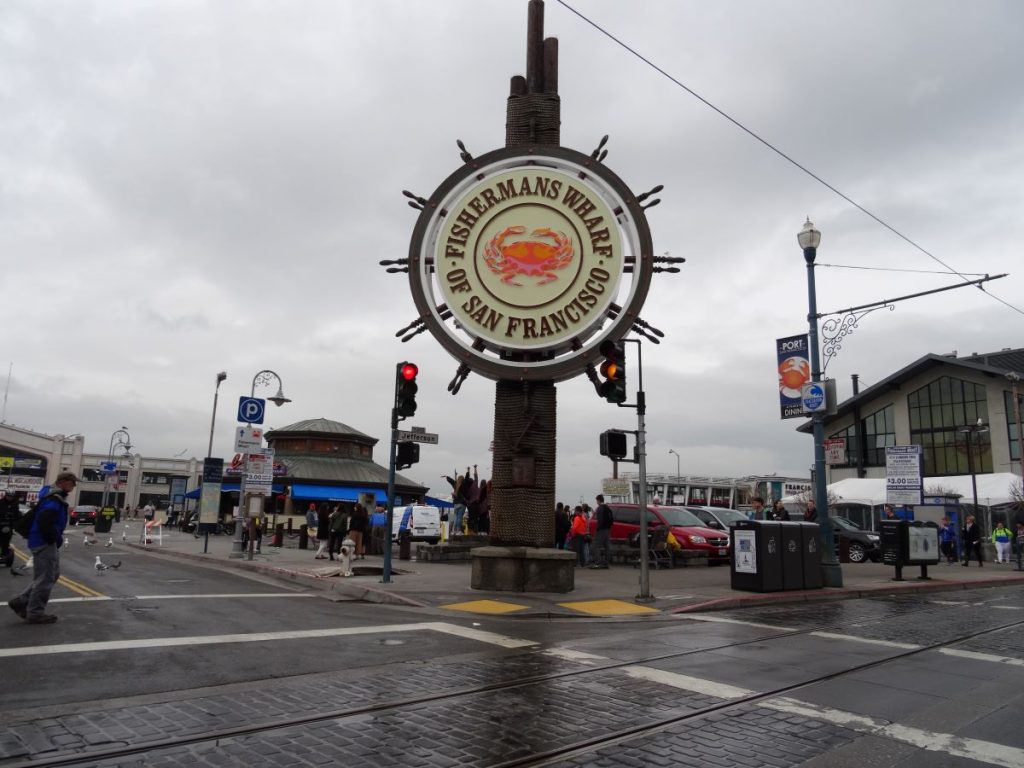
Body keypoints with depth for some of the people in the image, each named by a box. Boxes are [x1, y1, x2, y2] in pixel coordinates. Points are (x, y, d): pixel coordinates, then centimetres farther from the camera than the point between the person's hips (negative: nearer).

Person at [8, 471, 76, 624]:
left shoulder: (57, 498, 15)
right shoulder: (54, 500, -19)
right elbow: (44, 521, -30)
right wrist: (53, 539, -18)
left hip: (48, 543, 11)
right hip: (44, 543, -11)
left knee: (53, 574, 18)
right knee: (45, 578, -3)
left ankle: (21, 602, 21)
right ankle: (35, 613, 6)